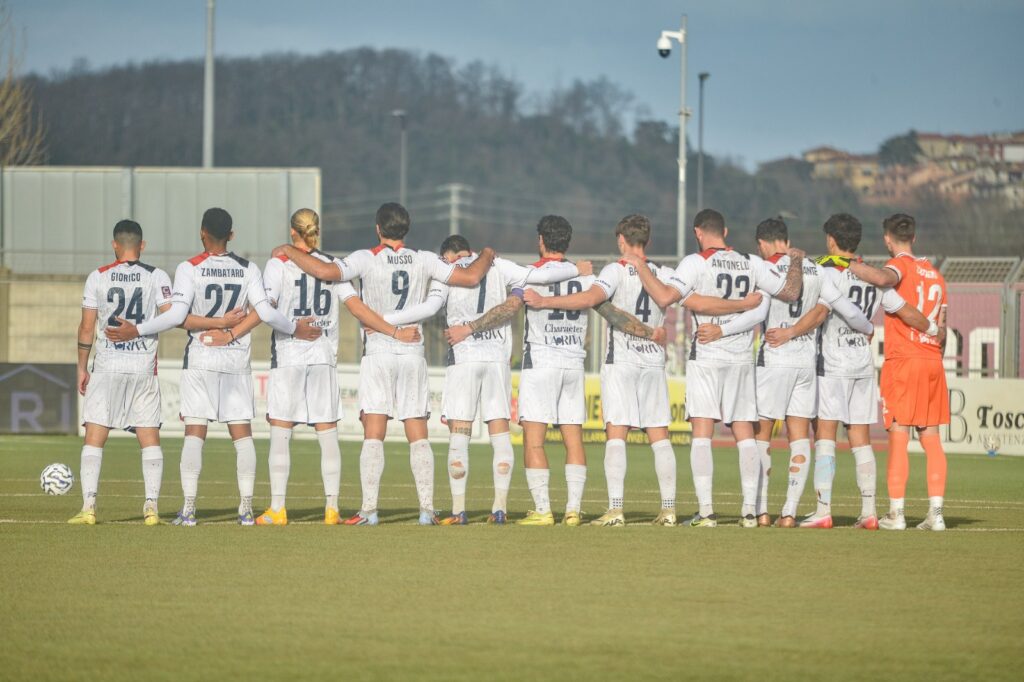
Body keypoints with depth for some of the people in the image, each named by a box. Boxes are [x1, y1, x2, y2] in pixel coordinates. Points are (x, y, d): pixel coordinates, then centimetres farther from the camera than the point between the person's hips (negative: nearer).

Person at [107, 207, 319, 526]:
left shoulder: (189, 269, -6)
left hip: (200, 359, -2)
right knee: (242, 432, 5)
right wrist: (294, 329, 11)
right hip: (237, 359, 2)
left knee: (194, 431, -3)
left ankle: (189, 508, -9)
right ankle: (246, 508, 2)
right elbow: (265, 312, -5)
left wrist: (136, 330, -9)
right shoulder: (247, 269, 1)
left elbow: (176, 314, -15)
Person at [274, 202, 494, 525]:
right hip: (413, 354, 2)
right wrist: (486, 256, 21)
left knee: (373, 435, -5)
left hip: (378, 354, -2)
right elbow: (471, 277, 0)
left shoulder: (366, 259, -8)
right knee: (418, 437, 4)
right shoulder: (423, 261, 0)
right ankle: (427, 508, -1)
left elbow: (325, 271, -19)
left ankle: (369, 509, -12)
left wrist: (290, 251, -3)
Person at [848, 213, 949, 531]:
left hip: (902, 361, -6)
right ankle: (935, 513, 1)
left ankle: (896, 513, -8)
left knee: (898, 436, -6)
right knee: (931, 438, 6)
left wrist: (848, 264, -19)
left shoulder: (901, 264, -4)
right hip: (932, 362, 6)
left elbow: (883, 278, -30)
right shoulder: (934, 273, 17)